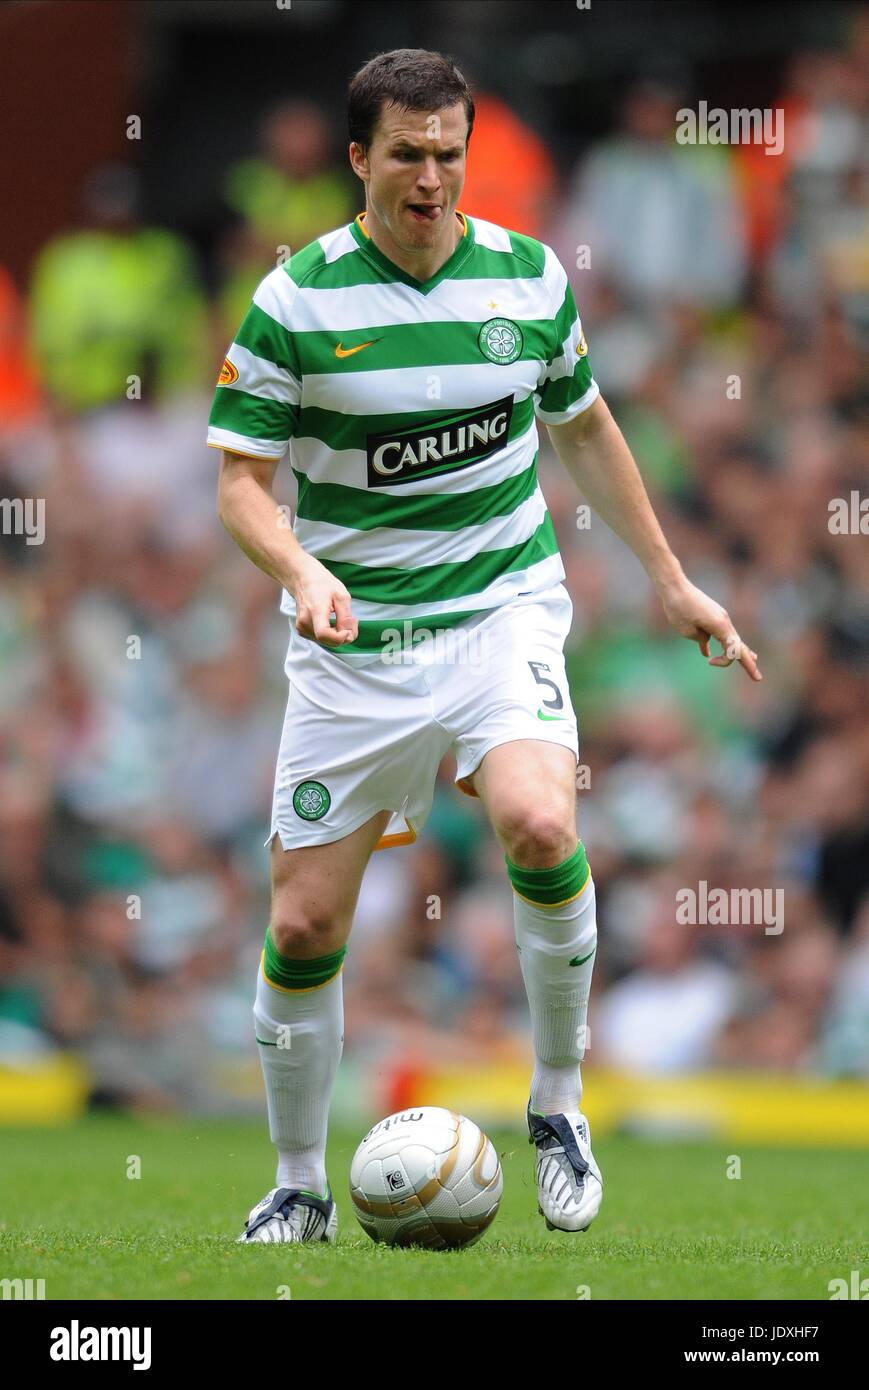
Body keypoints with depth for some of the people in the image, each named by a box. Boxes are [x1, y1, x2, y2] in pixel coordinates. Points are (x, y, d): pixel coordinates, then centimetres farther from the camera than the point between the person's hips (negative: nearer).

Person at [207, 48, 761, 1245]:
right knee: (304, 923, -2)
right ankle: (300, 1190, 19)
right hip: (354, 640, 0)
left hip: (502, 608, 0)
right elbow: (241, 476, -6)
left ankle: (559, 1104, -6)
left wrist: (670, 581, 19)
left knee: (538, 827, -28)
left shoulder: (528, 276, 1)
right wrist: (300, 571, -26)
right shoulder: (298, 298, -8)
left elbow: (584, 428, 17)